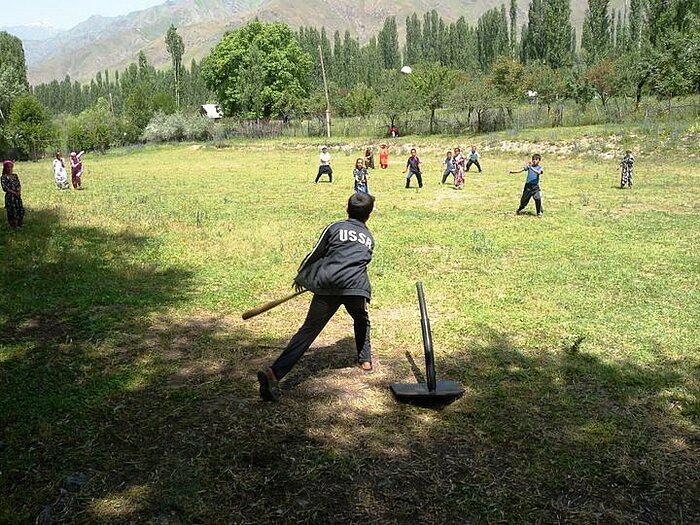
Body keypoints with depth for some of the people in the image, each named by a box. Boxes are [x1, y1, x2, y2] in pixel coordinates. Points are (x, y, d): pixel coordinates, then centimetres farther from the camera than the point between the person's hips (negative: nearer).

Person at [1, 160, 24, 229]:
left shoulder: (15, 175, 8)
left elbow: (19, 185, 9)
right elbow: (5, 188, -13)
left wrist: (19, 192, -10)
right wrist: (14, 192, -16)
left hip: (17, 195, 5)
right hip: (10, 196, -5)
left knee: (21, 210, 6)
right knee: (12, 211, -1)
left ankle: (19, 224, 20)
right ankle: (13, 226, 11)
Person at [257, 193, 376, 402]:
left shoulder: (334, 228, 14)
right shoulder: (369, 238, 25)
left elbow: (314, 255, 14)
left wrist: (300, 276, 31)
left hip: (328, 286, -2)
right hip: (356, 287, 2)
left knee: (308, 331, -4)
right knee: (362, 321, 35)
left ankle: (275, 372, -15)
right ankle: (365, 359, 39)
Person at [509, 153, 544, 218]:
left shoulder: (540, 167, 0)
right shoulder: (529, 165, 8)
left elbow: (538, 172, -22)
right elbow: (522, 170, 1)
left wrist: (531, 167, -34)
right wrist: (513, 172, -13)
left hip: (535, 186, -2)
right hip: (528, 185, 2)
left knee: (538, 199, -16)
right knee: (524, 198, 10)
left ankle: (539, 213, -1)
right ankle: (520, 210, 34)